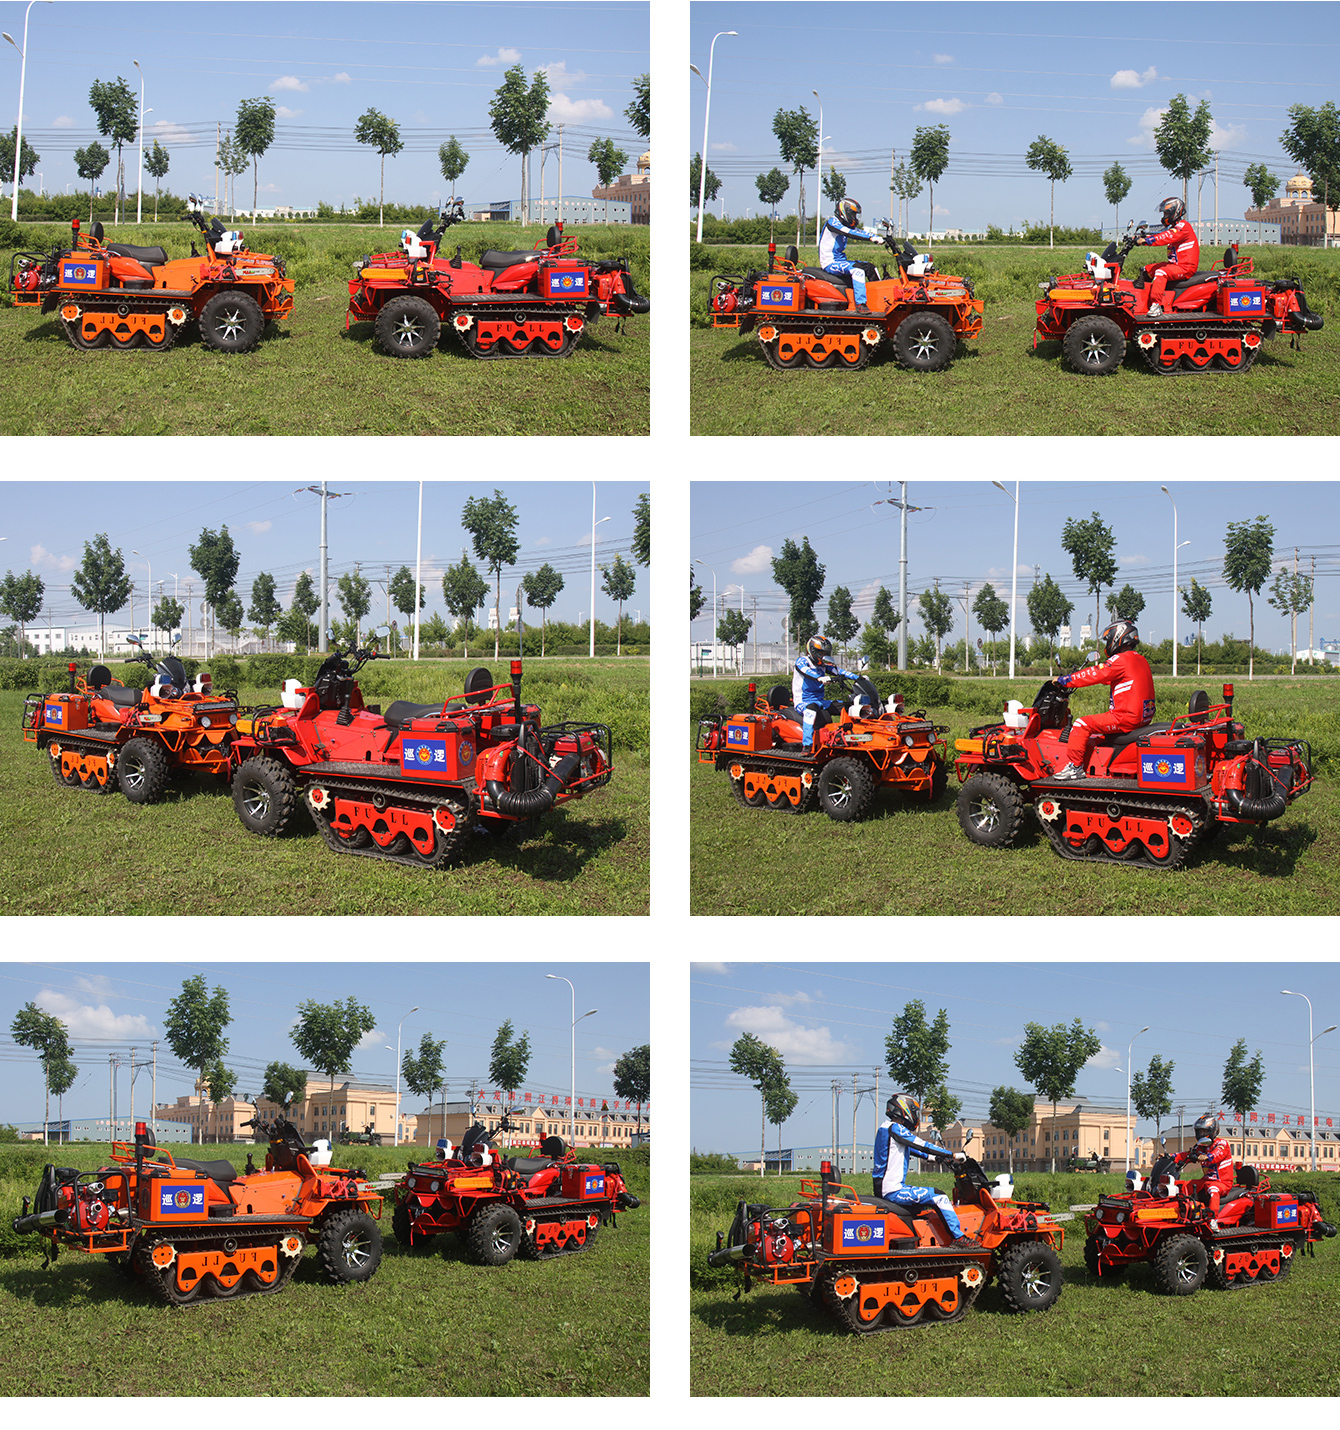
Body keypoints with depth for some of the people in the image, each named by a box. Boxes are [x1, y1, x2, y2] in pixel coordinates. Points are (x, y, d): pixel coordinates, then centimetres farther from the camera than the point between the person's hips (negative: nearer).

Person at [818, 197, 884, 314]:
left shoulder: (847, 225, 16)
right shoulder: (832, 222, -13)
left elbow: (861, 231, 5)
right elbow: (850, 233, -27)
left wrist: (878, 237, -13)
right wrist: (871, 237, -34)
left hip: (841, 261, 10)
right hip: (830, 263, -10)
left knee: (870, 268, 6)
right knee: (857, 270, -31)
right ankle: (860, 304, -35)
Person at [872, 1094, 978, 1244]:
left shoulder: (885, 1128, 18)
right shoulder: (894, 1128, -14)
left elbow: (915, 1150, 26)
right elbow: (923, 1146, -15)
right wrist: (952, 1155, -9)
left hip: (884, 1188, 11)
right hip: (892, 1191, -11)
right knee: (940, 1197, -12)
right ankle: (958, 1237, -9)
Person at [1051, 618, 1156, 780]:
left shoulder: (1121, 660, -13)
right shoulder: (1141, 660, 17)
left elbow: (1095, 675, -13)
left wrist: (1066, 680, -4)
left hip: (1127, 718, -10)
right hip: (1144, 716, 10)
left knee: (1082, 724, -9)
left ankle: (1075, 767, -8)